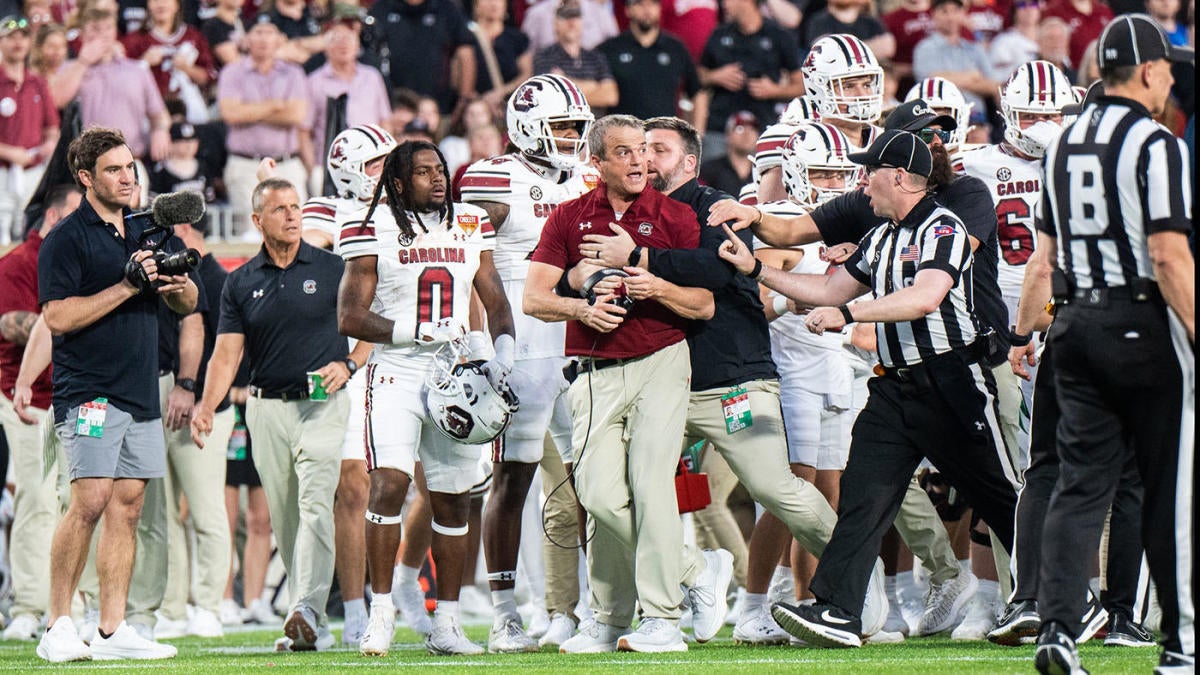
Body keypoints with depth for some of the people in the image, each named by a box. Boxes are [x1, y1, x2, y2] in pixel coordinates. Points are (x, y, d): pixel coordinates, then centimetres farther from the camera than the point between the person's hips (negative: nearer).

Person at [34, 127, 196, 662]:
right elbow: (59, 316, -15)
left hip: (140, 394, 7)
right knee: (90, 502, -16)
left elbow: (188, 305, 21)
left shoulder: (144, 231, 16)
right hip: (89, 392, -7)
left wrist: (176, 285, -3)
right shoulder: (65, 240, -6)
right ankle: (58, 627, -9)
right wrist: (128, 286, -17)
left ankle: (113, 631, 6)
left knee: (127, 507, 5)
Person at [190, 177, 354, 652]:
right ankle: (313, 626, 12)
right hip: (267, 408, 3)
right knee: (285, 519, 5)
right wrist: (206, 406, -12)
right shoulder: (241, 283, 8)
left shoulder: (331, 269, 3)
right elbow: (227, 352, 2)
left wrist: (347, 366, -13)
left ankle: (307, 611, -28)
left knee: (315, 504, -19)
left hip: (322, 403, -3)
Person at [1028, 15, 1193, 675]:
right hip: (1143, 324, -6)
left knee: (1081, 482, 5)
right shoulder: (1154, 144, -12)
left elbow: (1044, 250, 14)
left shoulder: (1064, 142, 10)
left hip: (1077, 322, 6)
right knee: (1170, 488, 4)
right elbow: (1169, 255, -18)